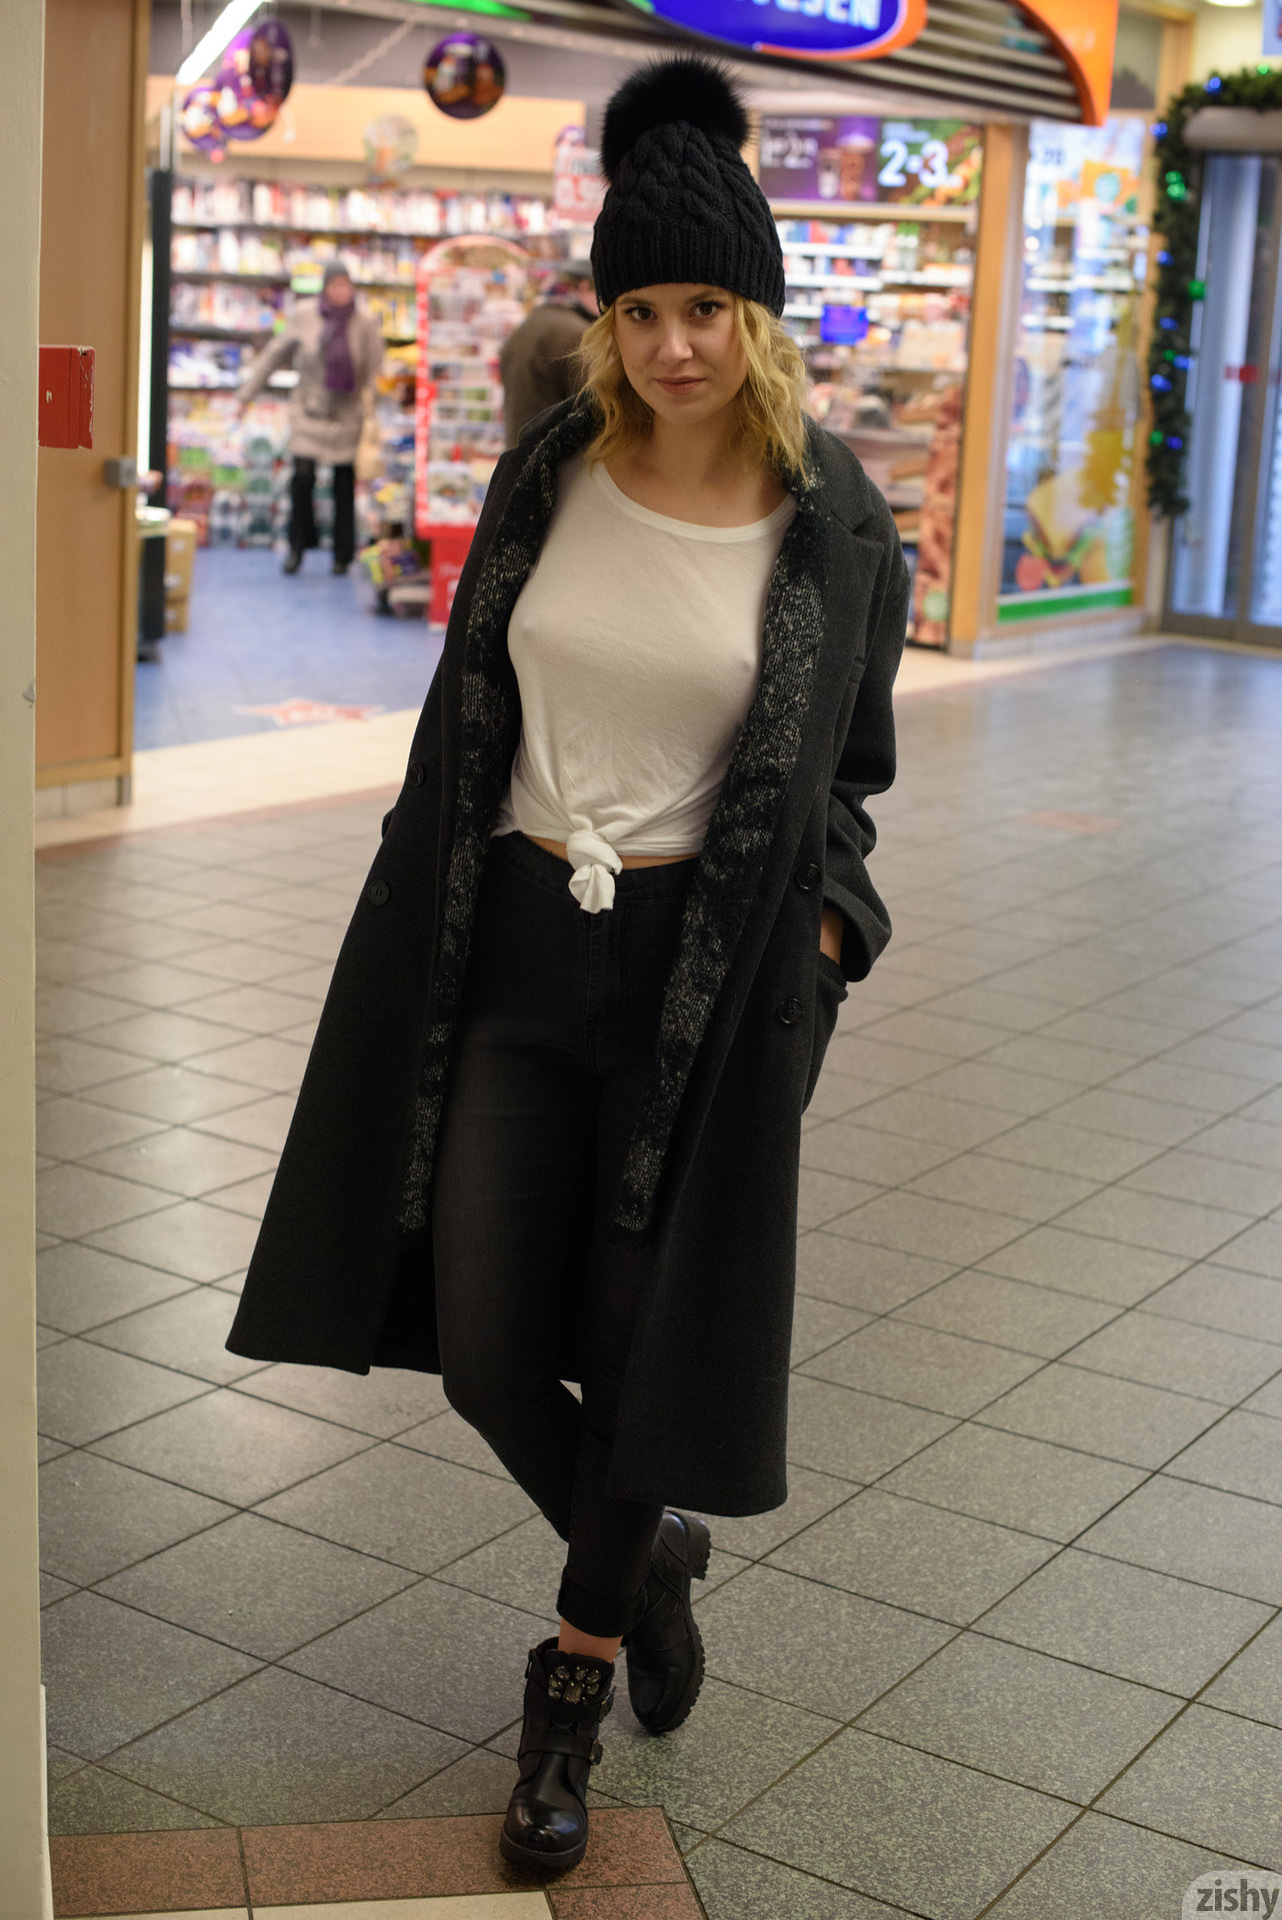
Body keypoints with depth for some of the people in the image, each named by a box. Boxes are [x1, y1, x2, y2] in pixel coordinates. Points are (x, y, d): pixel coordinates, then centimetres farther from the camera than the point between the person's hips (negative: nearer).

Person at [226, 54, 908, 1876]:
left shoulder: (833, 525, -6)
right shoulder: (551, 473, 0)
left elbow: (849, 767, 7)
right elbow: (470, 713, 10)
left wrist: (816, 936, -3)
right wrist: (431, 933, 9)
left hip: (711, 972, -2)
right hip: (517, 945, 3)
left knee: (647, 1330, 7)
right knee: (484, 1342, 6)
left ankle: (573, 1688, 29)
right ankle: (647, 1551, 37)